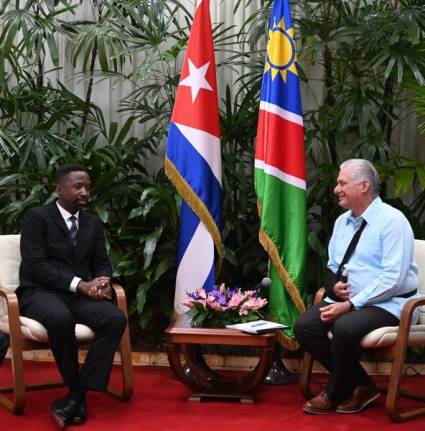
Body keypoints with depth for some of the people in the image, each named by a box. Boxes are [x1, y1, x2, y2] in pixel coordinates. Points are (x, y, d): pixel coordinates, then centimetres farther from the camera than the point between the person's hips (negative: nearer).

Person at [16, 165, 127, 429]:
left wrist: (101, 281, -12)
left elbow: (102, 264, 14)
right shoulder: (36, 217, -3)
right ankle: (77, 392, -19)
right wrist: (80, 284, -21)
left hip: (80, 295, 5)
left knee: (116, 319, -26)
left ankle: (76, 395, -24)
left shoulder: (94, 224, 16)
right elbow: (36, 266, -13)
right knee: (61, 318, -40)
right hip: (40, 292, -5)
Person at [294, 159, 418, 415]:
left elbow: (393, 278, -20)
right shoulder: (342, 221, 12)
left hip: (386, 304, -8)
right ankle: (361, 385, -2)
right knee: (305, 326, -15)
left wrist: (351, 304, -23)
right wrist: (334, 285, -4)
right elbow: (333, 267, 21)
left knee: (344, 328, -34)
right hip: (346, 300, 8)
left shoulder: (392, 220, -13)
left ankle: (334, 394, -6)